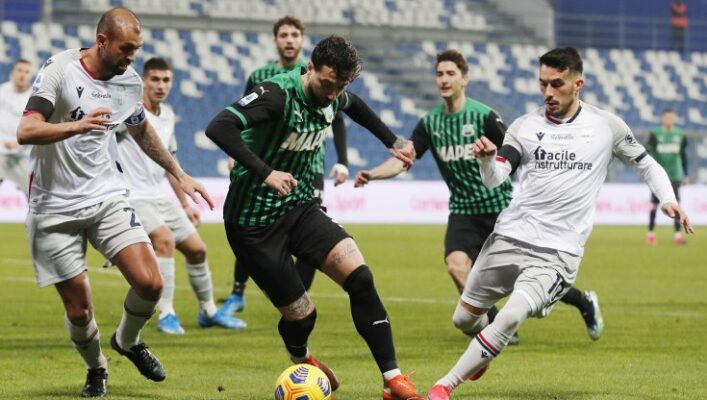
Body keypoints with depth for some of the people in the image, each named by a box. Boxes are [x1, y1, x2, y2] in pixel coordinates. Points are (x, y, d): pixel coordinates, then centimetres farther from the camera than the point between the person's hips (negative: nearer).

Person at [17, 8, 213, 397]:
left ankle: (128, 340, 19)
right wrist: (76, 125, -41)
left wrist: (179, 175, 23)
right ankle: (96, 369, 30)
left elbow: (142, 131, 24)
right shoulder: (60, 70, -15)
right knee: (78, 309, -1)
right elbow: (25, 132, -26)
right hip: (55, 207, -4)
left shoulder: (130, 81, 3)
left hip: (106, 197, 4)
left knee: (149, 283, -13)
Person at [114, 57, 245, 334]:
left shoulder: (167, 115, 10)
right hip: (134, 197, -8)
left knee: (197, 249, 11)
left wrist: (185, 203, 24)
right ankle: (166, 315, -22)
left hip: (160, 197, 8)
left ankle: (208, 311, 31)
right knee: (164, 239, -29)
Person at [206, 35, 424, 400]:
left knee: (360, 276, -14)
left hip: (300, 207, 7)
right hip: (254, 220, -7)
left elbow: (356, 106, 27)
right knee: (301, 314, -4)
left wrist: (392, 142, 32)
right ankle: (301, 359, 35)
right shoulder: (278, 94, -24)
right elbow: (218, 128, -38)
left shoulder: (333, 97, 0)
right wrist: (266, 173, -44)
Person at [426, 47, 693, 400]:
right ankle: (484, 352, 46)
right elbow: (493, 180, -6)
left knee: (509, 317, -25)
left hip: (557, 251, -3)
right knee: (465, 317, 10)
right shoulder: (524, 126, 4)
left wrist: (667, 199, -3)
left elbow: (646, 165, 14)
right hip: (509, 237, 3)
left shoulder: (606, 126, 2)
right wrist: (485, 157, -28)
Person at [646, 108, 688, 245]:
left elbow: (683, 156, 13)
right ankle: (651, 232, 12)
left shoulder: (680, 135, 5)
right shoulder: (655, 134, -3)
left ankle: (678, 233, -5)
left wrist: (685, 175, 13)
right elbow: (648, 153, -4)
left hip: (674, 175, 2)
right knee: (655, 203, 2)